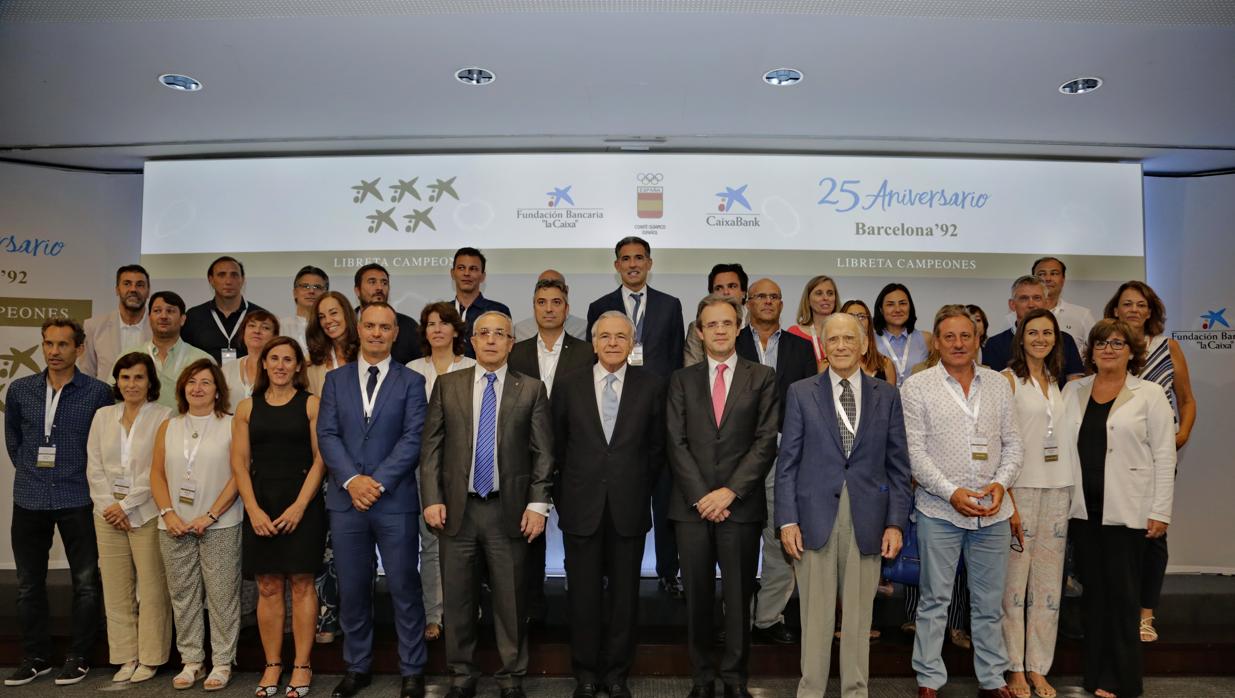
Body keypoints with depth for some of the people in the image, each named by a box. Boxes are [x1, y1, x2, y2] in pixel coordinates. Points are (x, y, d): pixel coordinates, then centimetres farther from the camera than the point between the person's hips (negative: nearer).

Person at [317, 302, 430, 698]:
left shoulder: (411, 381, 3)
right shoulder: (335, 379, 11)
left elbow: (413, 438, -6)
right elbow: (327, 434, 2)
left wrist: (378, 482, -13)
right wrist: (352, 480, -11)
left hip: (395, 501, -2)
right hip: (346, 501, 3)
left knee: (404, 588, 3)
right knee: (352, 589, 10)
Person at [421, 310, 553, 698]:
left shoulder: (531, 389, 3)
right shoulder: (447, 385, 7)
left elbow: (543, 452, 1)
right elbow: (431, 447, 4)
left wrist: (537, 504, -6)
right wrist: (432, 499, -4)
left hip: (510, 510, -1)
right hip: (457, 508, 1)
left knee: (510, 599, 7)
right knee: (458, 598, 10)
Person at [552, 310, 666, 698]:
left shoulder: (651, 385, 0)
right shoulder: (568, 383, 1)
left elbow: (656, 447, 6)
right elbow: (558, 444, 7)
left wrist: (639, 490, 5)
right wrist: (567, 492, 7)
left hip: (629, 507, 0)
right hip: (581, 506, 0)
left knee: (625, 594, 9)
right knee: (584, 594, 9)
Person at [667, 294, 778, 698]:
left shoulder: (762, 378, 5)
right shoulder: (682, 380, 9)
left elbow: (766, 442, -3)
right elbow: (676, 443, 2)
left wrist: (730, 492, -11)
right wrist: (701, 496, -8)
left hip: (741, 505, -1)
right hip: (692, 505, 1)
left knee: (739, 596, 6)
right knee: (697, 596, 7)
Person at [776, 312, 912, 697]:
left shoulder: (886, 396, 7)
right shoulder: (800, 393, 4)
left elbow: (898, 465, 7)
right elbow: (788, 461, 2)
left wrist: (896, 522, 0)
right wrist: (787, 520, -5)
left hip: (867, 520, 1)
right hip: (815, 517, -1)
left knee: (859, 615, 10)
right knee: (815, 615, 7)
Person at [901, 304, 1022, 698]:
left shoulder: (998, 384, 9)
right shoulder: (917, 387, -3)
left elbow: (1012, 443, 10)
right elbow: (913, 451, -6)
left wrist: (1001, 482, -7)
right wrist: (951, 492, -14)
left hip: (993, 511, 3)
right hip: (940, 510, -3)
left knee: (990, 602, 12)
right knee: (934, 600, 5)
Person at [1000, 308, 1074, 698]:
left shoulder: (1056, 381, 15)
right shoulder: (1008, 379, -4)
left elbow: (1062, 435, 19)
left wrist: (1072, 488, 10)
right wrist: (1007, 500, -14)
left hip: (1057, 489, 6)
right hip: (1020, 487, -6)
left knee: (1049, 582, 8)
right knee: (1014, 580, -1)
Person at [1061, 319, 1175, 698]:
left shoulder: (1150, 394, -1)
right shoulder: (1073, 390, 9)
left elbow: (1164, 456, -4)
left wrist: (1160, 512, -8)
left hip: (1127, 511, -3)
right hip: (1084, 509, 4)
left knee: (1122, 595, 3)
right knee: (1093, 593, 10)